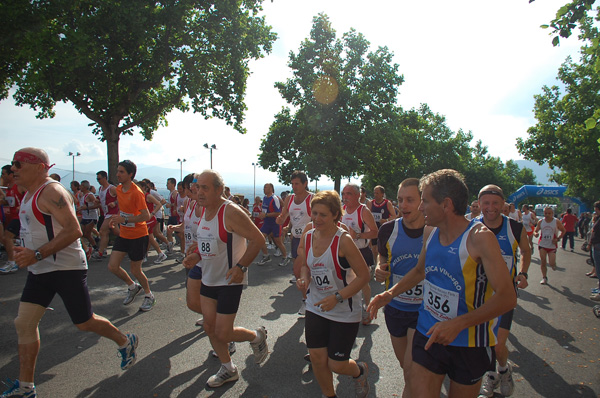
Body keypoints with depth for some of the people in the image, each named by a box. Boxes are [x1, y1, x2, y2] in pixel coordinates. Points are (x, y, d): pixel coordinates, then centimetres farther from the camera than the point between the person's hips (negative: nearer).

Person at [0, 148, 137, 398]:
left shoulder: (51, 192, -18)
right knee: (23, 323, 6)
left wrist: (37, 254, -28)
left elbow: (73, 230, -28)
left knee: (84, 323, 3)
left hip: (67, 268, -9)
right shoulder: (29, 194, 13)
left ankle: (125, 342, 28)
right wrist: (27, 254, 16)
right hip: (40, 270, 9)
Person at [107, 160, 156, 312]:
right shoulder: (119, 189, 5)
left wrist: (124, 219, -27)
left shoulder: (136, 192, -20)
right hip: (123, 234, 7)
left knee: (135, 270, 2)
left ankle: (149, 295, 27)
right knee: (112, 266, 2)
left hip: (138, 236, -7)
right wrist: (116, 219, 11)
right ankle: (133, 287, 29)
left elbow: (146, 216, -25)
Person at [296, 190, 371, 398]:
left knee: (337, 365, 4)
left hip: (344, 312, -5)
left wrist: (337, 297, -25)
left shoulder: (343, 240, -21)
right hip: (316, 308, 5)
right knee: (317, 359, 9)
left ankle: (360, 371, 40)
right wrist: (304, 278, -9)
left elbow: (363, 275, -18)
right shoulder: (308, 237, -3)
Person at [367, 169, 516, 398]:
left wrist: (458, 324, -31)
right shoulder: (430, 234, 0)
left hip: (468, 344, -4)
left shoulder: (479, 237, -19)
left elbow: (507, 297, -22)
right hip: (428, 336, 4)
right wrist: (390, 293, 5)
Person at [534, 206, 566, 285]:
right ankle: (544, 278, 13)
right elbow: (536, 231, 8)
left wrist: (558, 238, -8)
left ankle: (554, 264, 31)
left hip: (552, 245, -2)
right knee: (543, 262, 0)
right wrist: (535, 234, -17)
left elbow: (563, 231, 6)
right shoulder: (541, 222, 0)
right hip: (542, 244, 2)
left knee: (551, 263, -6)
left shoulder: (557, 222, -6)